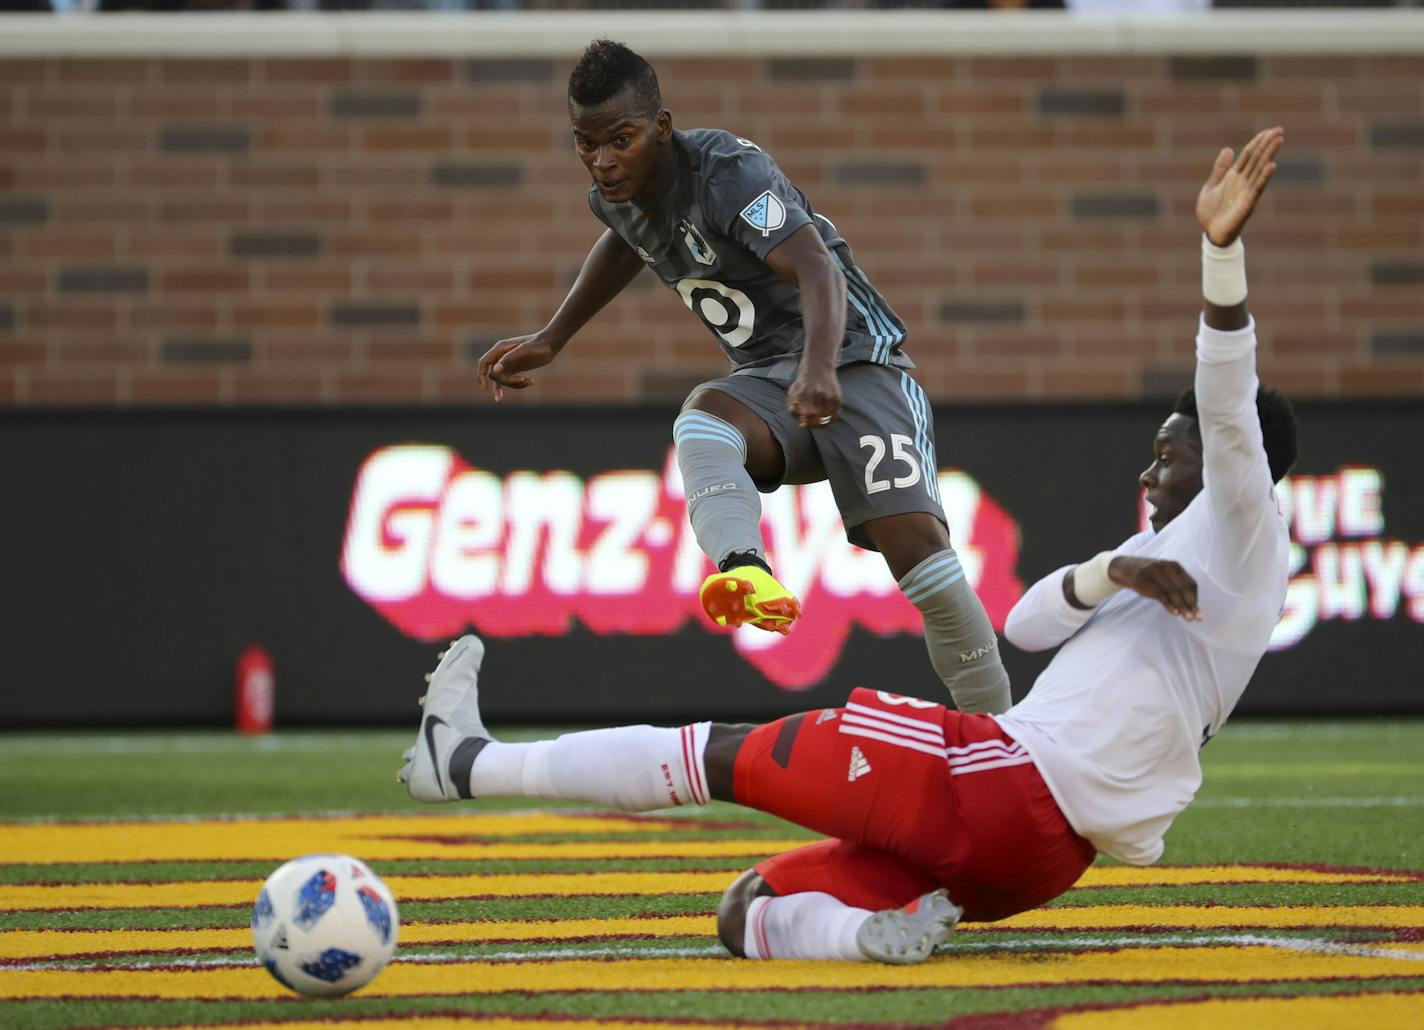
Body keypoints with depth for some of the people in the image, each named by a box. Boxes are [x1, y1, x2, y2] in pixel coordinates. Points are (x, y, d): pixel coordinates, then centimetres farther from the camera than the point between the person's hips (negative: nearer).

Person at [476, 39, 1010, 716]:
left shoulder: (728, 172, -22)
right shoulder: (614, 195, 2)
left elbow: (818, 268, -37)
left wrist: (819, 368, -56)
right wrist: (549, 341, 28)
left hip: (851, 355, -6)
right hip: (765, 380, 6)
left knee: (913, 537, -22)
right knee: (703, 416, -31)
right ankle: (745, 570, -60)